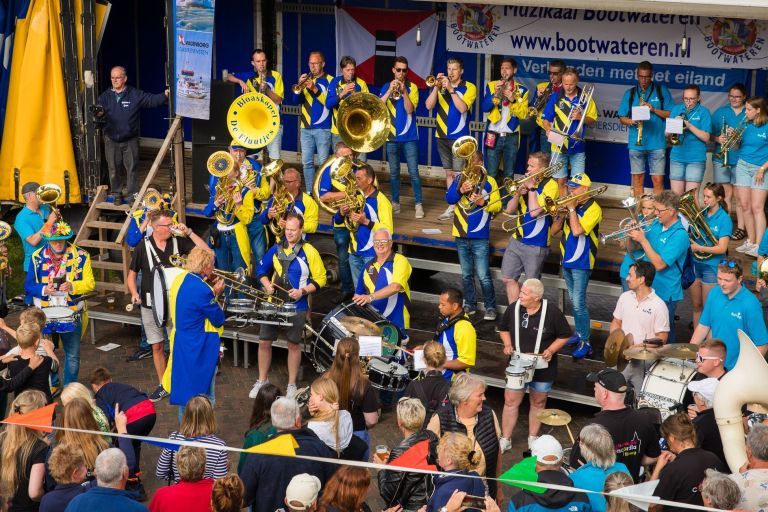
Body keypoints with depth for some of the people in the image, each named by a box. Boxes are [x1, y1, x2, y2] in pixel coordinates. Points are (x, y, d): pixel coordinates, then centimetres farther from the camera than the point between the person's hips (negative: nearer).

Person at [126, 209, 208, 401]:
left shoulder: (178, 242, -3)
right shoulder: (143, 247, -3)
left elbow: (206, 252, -9)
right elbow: (132, 274, 6)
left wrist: (188, 232, -14)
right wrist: (134, 293, -11)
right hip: (151, 304, 1)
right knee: (157, 347, 8)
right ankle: (163, 385, 21)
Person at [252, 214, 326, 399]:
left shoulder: (309, 252, -6)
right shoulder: (276, 249, 4)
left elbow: (320, 279, -5)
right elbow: (262, 269, 15)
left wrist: (303, 291, -17)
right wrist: (267, 285, -3)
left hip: (297, 306, -3)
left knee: (294, 343, 5)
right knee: (264, 341, 2)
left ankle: (292, 385, 16)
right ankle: (262, 381, 18)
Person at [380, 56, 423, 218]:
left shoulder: (412, 87, -1)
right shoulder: (386, 87, 5)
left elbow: (410, 110, -12)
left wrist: (403, 92, -22)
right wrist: (390, 91, -19)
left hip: (409, 137, -2)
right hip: (391, 136, 2)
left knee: (413, 172, -5)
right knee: (394, 172, 8)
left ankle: (418, 204, -2)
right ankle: (395, 203, 16)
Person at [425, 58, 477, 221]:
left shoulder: (469, 88, -3)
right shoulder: (440, 86, 8)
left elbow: (462, 108, -18)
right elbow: (429, 105, -4)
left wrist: (450, 89, -21)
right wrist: (436, 87, -16)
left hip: (459, 137, -5)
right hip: (442, 136, 5)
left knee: (458, 174, -8)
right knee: (449, 173, 10)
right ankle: (451, 207, 15)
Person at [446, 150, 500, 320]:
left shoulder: (489, 181, -1)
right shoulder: (459, 180, 5)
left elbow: (498, 206, -4)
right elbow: (449, 199, -6)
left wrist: (483, 202, -23)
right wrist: (460, 190, -25)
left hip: (480, 237, -3)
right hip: (461, 236, 4)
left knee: (483, 275, -7)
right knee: (466, 274, 14)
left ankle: (490, 307, 2)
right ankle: (469, 305, 24)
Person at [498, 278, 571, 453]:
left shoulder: (552, 312, -17)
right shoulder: (514, 308, -8)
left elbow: (564, 336, -5)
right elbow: (503, 329, 10)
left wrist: (551, 350, -19)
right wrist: (507, 344, -7)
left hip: (542, 366, -2)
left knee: (538, 402, 14)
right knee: (511, 401, 3)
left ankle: (533, 438, 32)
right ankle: (505, 439, 16)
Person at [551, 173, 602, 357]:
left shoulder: (593, 208, -13)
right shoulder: (570, 204, 8)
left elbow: (577, 230, -26)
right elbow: (554, 230, 6)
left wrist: (571, 209, -17)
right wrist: (562, 213, -10)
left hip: (581, 262, -8)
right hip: (567, 260, 8)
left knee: (579, 302, -11)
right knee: (574, 300, 17)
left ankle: (585, 342, -8)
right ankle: (579, 333, 29)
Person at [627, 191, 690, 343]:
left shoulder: (680, 235, -19)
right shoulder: (656, 225, 5)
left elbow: (659, 264, -25)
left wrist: (643, 240, -23)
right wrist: (633, 235, -6)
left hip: (664, 293, -8)